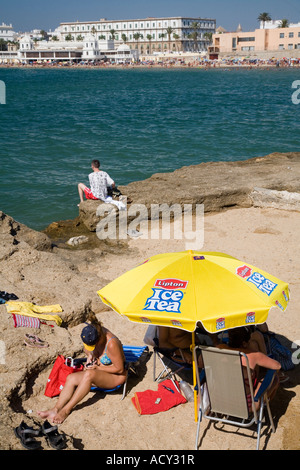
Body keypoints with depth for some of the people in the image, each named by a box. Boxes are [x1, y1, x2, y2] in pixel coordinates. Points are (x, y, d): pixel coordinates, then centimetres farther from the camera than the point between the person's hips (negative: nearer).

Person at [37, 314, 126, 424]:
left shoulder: (111, 344, -31)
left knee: (89, 374, -35)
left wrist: (98, 367, -18)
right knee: (71, 378, -15)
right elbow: (87, 348, 13)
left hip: (116, 376, -8)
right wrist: (89, 355, -9)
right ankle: (56, 409, -20)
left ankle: (66, 410, -28)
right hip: (100, 373, 8)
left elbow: (119, 369, -23)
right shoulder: (95, 333, -9)